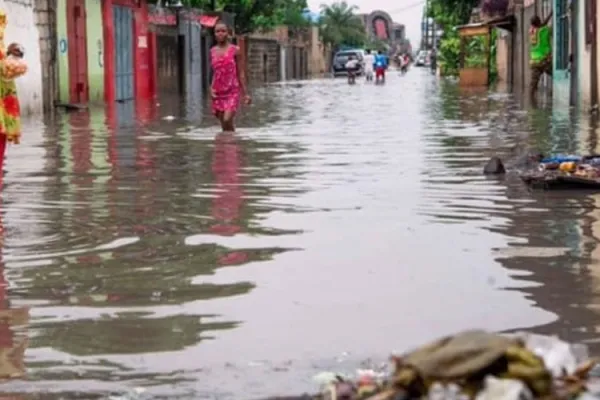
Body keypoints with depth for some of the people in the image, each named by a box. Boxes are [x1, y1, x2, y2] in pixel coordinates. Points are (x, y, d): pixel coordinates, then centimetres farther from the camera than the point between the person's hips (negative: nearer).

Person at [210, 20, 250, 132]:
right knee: (223, 124, 5)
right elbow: (213, 72, 15)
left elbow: (240, 72, 0)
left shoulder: (234, 50, -2)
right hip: (218, 93, 4)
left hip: (232, 91, -4)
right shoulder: (212, 51, 7)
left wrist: (245, 93, -2)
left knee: (227, 120, -20)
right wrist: (211, 88, -1)